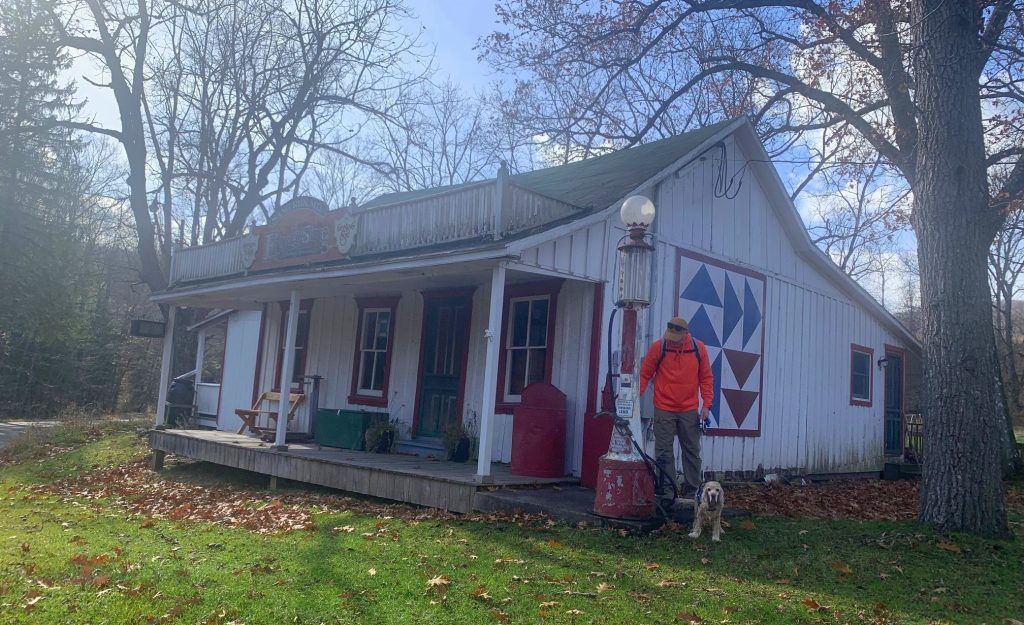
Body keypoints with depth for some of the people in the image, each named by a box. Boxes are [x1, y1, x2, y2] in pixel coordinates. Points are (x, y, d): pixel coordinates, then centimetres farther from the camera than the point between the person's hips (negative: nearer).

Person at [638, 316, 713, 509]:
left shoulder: (698, 348, -1)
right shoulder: (658, 346, -7)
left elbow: (706, 377, 5)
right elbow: (644, 374, -2)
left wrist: (706, 404, -1)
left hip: (690, 410, 2)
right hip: (664, 410, -2)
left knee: (692, 453, 9)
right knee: (664, 454, 1)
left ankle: (691, 493, 19)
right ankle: (666, 494, 9)